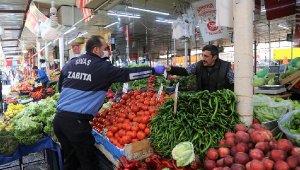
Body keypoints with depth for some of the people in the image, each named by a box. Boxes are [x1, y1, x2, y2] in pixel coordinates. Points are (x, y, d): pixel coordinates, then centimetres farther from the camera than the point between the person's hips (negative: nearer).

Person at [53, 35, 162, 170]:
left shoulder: (69, 64, 12)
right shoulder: (102, 67, -6)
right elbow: (127, 73, -5)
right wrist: (154, 70, 2)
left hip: (59, 118, 7)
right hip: (76, 121, -7)